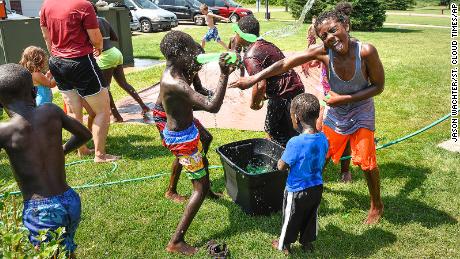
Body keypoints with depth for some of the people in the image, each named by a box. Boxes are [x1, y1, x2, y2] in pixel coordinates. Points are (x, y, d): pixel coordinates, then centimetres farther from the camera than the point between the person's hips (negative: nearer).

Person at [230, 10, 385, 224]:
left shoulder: (366, 51, -29)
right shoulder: (323, 52, -24)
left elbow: (378, 86, -17)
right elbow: (286, 63, -23)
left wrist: (346, 98, -26)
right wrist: (253, 79, -25)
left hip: (361, 112, -2)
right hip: (335, 112, 3)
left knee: (366, 161, -3)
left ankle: (376, 205, 25)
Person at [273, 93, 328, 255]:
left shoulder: (295, 143, -30)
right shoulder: (323, 138, -10)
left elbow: (281, 166, -18)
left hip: (297, 191, -5)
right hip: (316, 188, 5)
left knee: (291, 218, 17)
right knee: (311, 216, 25)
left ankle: (284, 245, 38)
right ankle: (307, 242, 46)